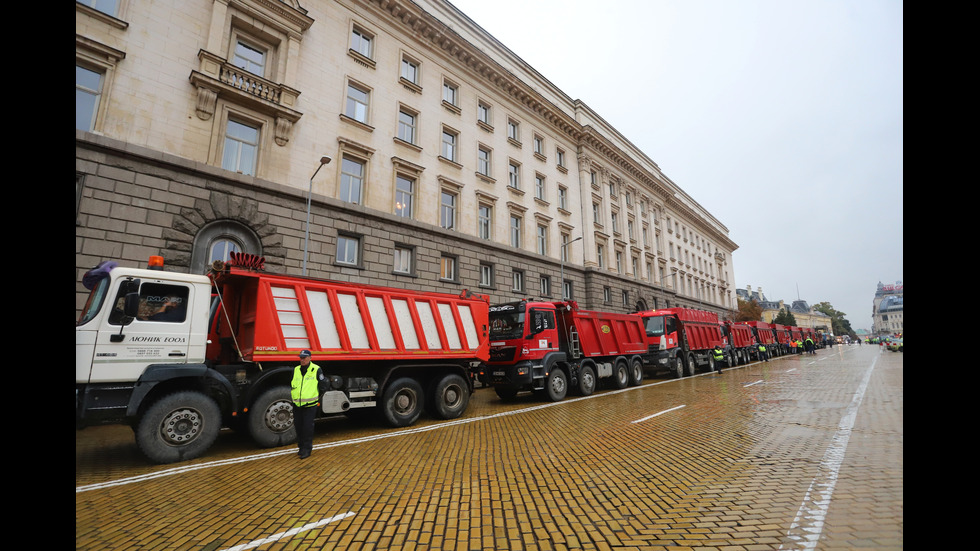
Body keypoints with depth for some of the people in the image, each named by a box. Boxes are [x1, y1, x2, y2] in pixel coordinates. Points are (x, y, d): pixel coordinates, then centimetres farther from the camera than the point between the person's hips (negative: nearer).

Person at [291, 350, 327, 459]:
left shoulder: (317, 370, -5)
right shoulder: (295, 370, 7)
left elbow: (323, 385, 3)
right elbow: (291, 385, 22)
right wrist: (294, 396, 18)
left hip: (310, 405, -4)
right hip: (297, 404, 4)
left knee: (307, 428, -4)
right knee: (298, 427, 11)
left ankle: (307, 449, 6)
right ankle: (301, 446, 27)